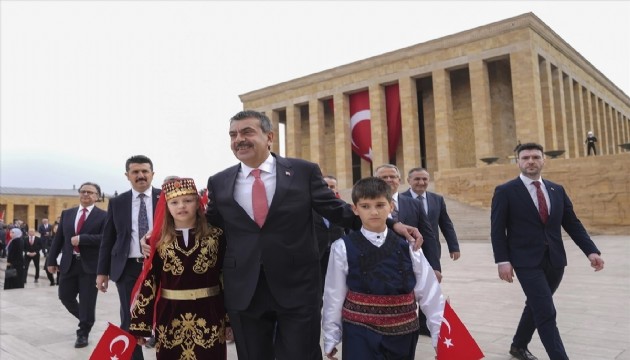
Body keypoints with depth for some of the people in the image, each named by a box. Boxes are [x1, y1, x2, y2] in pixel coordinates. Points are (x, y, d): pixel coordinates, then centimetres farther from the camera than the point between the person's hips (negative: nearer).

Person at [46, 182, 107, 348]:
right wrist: (51, 260, 9)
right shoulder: (67, 213, 11)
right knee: (65, 296, 13)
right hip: (69, 264, 5)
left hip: (90, 265, -5)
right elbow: (58, 238, 12)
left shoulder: (103, 216, -5)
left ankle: (83, 333, 19)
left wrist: (81, 238, -20)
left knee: (87, 302, 1)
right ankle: (85, 320, 38)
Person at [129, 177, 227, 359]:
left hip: (209, 316, 0)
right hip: (170, 318, 1)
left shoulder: (216, 236, -2)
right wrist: (139, 324, -1)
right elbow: (148, 281, 0)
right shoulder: (158, 241, 0)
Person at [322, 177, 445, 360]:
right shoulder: (343, 248, -8)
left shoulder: (407, 247, -2)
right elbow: (334, 296, -2)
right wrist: (331, 338, 4)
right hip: (360, 334, -2)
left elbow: (429, 293, 1)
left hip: (402, 334, 3)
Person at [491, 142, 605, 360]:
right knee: (546, 313, -10)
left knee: (537, 306, 19)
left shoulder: (557, 190, 10)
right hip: (527, 261, -6)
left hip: (555, 260, 6)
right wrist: (502, 261, -16)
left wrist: (591, 251, -3)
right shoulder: (505, 192, -6)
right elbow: (497, 230, -8)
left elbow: (573, 224, 9)